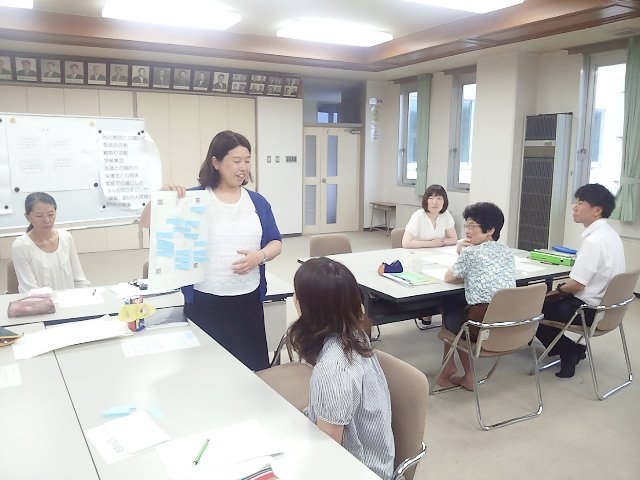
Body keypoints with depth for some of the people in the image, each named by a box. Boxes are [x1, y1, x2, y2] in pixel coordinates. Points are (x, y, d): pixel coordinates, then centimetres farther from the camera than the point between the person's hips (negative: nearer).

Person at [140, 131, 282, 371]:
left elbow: (276, 242, 11)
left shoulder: (257, 201, 7)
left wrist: (260, 256, -10)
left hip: (248, 300, 3)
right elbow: (146, 223, -3)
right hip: (204, 301, -3)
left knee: (254, 367, 9)